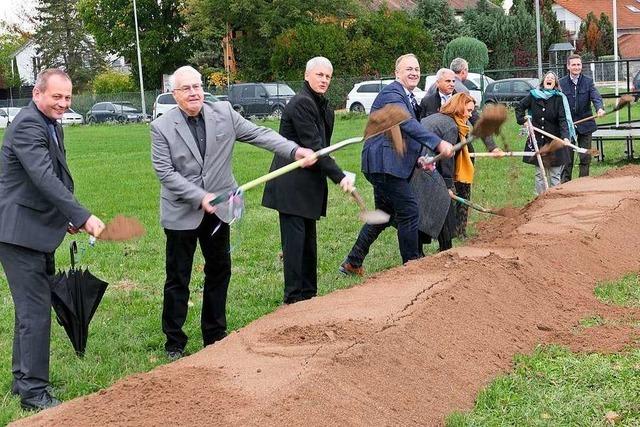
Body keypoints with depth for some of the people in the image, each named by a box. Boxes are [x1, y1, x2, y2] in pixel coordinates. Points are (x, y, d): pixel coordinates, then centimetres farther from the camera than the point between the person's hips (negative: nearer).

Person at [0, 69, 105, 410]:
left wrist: (66, 217, 14)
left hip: (38, 231, 10)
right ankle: (34, 392, -1)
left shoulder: (51, 125, 13)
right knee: (35, 311, -8)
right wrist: (83, 217, -34)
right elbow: (45, 178, -30)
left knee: (33, 306, 17)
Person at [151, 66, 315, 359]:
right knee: (178, 279, 4)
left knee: (219, 271, 14)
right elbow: (165, 172, -14)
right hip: (181, 213, -4)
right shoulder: (162, 127, -11)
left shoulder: (223, 113, -2)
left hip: (217, 210, 4)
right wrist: (200, 197, -21)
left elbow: (257, 134, -3)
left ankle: (215, 335, 28)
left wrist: (294, 150, -16)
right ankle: (174, 342, 16)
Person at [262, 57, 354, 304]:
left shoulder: (323, 106, 15)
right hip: (292, 185, -10)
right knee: (295, 239, -7)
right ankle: (293, 297, -3)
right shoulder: (302, 103, -15)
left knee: (308, 239, 13)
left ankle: (308, 293, 20)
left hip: (308, 185, 10)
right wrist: (339, 177, -20)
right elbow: (313, 146, -19)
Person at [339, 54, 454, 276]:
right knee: (408, 211, -8)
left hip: (389, 164, 11)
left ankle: (352, 263, 24)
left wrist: (419, 158, 12)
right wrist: (438, 143, -38)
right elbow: (408, 124, -29)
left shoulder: (409, 98, 19)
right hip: (385, 163, -11)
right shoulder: (392, 93, -14)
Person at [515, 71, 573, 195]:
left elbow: (563, 119, -14)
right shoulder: (533, 95, 1)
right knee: (539, 173, 9)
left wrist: (565, 137, -27)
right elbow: (519, 106, 18)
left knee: (555, 175, 4)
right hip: (537, 140, 2)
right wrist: (522, 120, 4)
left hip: (554, 141, -2)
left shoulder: (559, 98, -7)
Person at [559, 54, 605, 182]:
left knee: (585, 157, 6)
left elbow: (596, 97, -11)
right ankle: (565, 183, 10)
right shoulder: (561, 83, 0)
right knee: (567, 158, 1)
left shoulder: (588, 81, 2)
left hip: (585, 124, 1)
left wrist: (600, 108, -32)